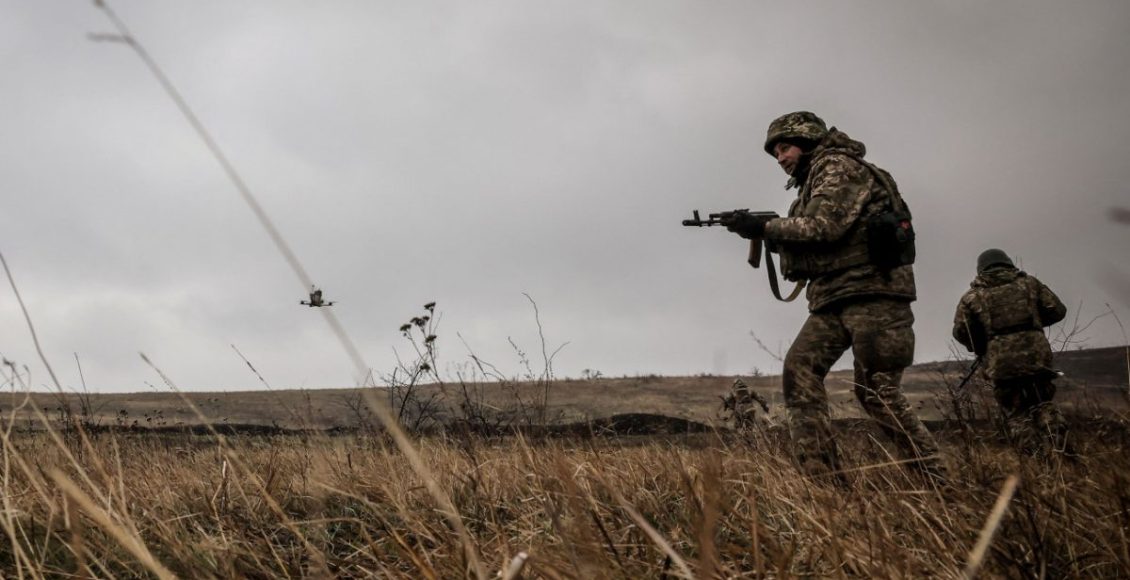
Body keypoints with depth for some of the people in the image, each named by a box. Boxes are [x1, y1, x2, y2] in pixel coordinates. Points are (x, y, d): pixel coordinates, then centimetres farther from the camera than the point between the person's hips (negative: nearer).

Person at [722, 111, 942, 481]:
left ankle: (936, 481, -3)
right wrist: (770, 239, 8)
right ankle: (823, 479, -10)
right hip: (832, 299, 9)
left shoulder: (839, 167, -3)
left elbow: (824, 226, -17)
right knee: (799, 369, -7)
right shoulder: (811, 184, 25)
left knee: (877, 392, -12)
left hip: (871, 292, -9)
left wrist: (765, 227, -9)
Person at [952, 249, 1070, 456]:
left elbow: (960, 332, 5)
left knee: (1016, 415, 12)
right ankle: (1059, 448, -2)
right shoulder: (1029, 283, 11)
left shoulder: (973, 296, 7)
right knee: (1043, 404, 19)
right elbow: (1057, 311, 11)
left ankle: (1039, 456, -4)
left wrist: (980, 347, 23)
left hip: (1001, 364, -1)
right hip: (1036, 356, 1)